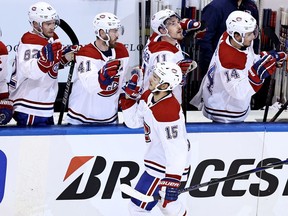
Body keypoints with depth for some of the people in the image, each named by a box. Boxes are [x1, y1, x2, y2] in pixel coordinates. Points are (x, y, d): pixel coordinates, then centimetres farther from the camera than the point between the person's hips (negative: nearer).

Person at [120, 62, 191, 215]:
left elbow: (176, 151, -32)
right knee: (166, 202, 30)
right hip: (158, 158, 10)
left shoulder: (168, 112, -32)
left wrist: (172, 182, -34)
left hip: (167, 167, -10)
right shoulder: (148, 96, -5)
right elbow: (133, 122, 7)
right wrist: (129, 98, -6)